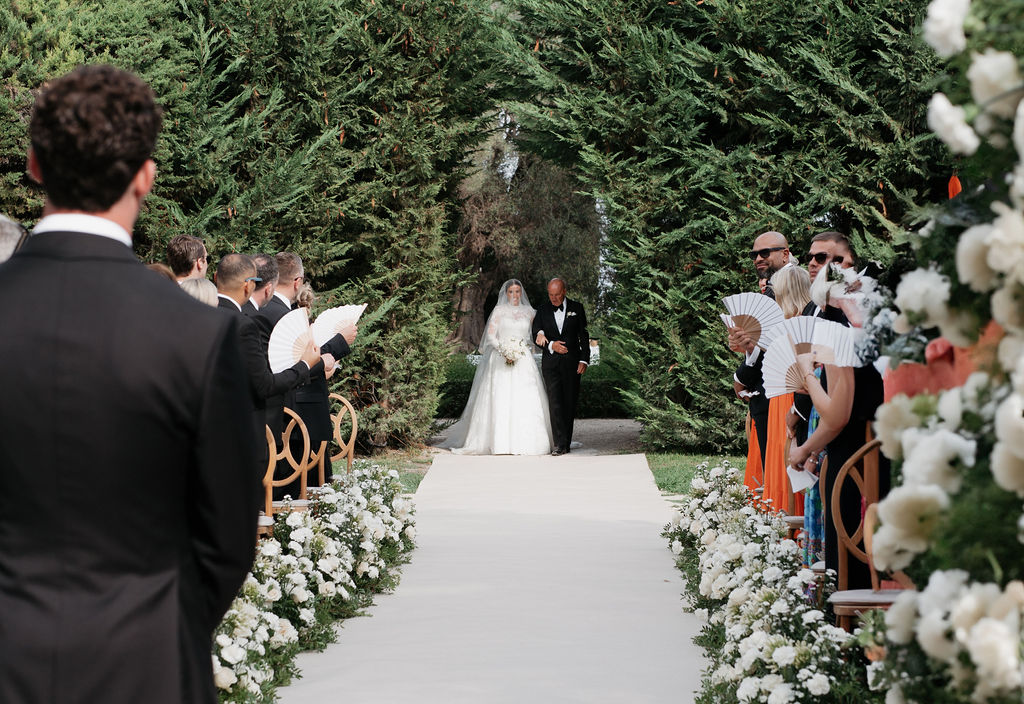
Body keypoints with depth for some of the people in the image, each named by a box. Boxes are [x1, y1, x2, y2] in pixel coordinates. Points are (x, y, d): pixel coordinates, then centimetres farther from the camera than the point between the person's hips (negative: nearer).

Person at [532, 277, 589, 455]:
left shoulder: (576, 308, 5)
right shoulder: (543, 310, 7)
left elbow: (584, 336, 5)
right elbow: (536, 337, 5)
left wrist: (584, 360, -4)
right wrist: (551, 345, -14)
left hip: (572, 362, 0)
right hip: (551, 362, 0)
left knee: (570, 403, 3)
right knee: (555, 402, -11)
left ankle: (566, 442, 11)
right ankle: (560, 443, -15)